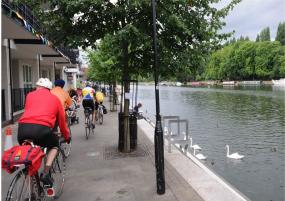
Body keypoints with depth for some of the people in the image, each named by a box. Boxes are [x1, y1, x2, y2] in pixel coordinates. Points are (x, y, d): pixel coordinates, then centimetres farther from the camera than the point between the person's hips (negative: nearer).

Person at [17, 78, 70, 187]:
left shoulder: (30, 95, 25)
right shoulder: (55, 98, 22)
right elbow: (62, 120, 27)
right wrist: (67, 136, 40)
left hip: (23, 127, 2)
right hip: (42, 128, -2)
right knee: (54, 146, 27)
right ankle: (45, 174, 12)